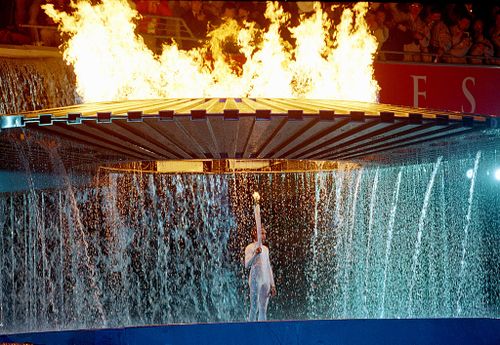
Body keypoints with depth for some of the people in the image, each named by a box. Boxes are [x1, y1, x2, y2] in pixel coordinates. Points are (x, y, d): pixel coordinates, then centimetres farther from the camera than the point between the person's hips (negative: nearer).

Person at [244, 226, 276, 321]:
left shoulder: (265, 249, 15)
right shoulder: (250, 248, -5)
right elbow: (247, 265, -18)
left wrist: (272, 285, 15)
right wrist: (255, 254, -34)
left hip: (266, 281, 6)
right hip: (255, 281, -6)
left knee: (263, 309, 7)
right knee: (254, 308, -5)